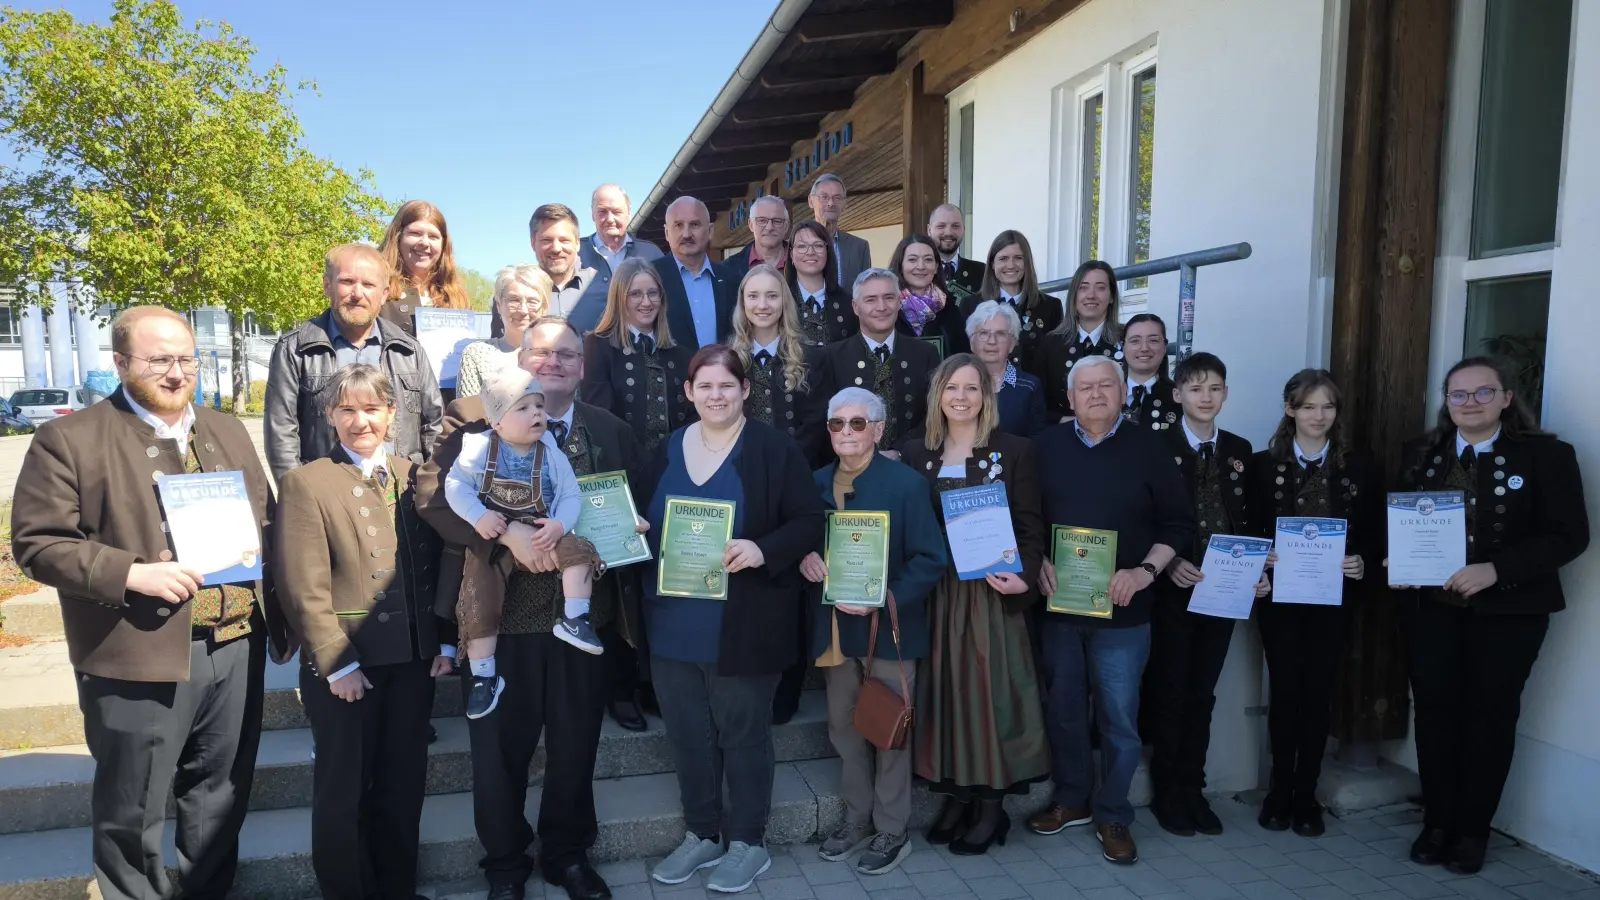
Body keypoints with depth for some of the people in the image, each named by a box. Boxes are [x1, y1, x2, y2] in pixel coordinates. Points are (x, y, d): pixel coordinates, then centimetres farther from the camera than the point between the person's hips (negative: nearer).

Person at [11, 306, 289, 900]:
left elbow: (266, 527, 13)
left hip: (236, 647, 5)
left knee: (222, 795, 19)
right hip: (140, 657, -5)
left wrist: (279, 619, 10)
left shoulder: (228, 433, 11)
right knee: (133, 810, 11)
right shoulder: (69, 440, -5)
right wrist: (131, 574, -21)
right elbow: (37, 543, -8)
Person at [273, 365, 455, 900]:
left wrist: (446, 641, 3)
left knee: (403, 785, 15)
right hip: (344, 665, -4)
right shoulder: (306, 483, -6)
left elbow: (436, 568, 9)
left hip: (414, 658, 4)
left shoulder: (413, 477, 8)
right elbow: (304, 588, -12)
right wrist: (339, 664, -14)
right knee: (343, 791, 11)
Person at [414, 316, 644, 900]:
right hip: (501, 614, -2)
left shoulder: (612, 432, 7)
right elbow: (434, 497, -13)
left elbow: (637, 511, 10)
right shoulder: (473, 419, -3)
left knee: (576, 747, 15)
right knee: (500, 749, 12)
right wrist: (507, 532, -24)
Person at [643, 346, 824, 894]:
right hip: (674, 625, 5)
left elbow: (809, 521, -10)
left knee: (743, 734, 9)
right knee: (687, 735, 15)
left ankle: (749, 842, 28)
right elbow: (647, 524, 15)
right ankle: (701, 835, 35)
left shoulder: (774, 449, -7)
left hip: (741, 628, -5)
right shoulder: (667, 450, 8)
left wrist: (763, 550, -26)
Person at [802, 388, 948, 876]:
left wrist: (884, 599, -23)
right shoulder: (817, 483, 6)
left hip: (888, 626, -5)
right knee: (844, 729, 16)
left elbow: (931, 560, -14)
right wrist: (805, 558, -11)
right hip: (835, 627, 5)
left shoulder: (907, 483, -10)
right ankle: (856, 820, 34)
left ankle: (892, 831, 25)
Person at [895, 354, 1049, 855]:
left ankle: (990, 805, 15)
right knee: (944, 690, 8)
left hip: (991, 591, -3)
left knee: (989, 690, 2)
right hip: (935, 591, 3)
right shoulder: (914, 452, 6)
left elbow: (1031, 525, -3)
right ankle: (955, 797, 22)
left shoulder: (1014, 450, -1)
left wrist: (1024, 574, -19)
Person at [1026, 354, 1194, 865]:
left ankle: (1113, 816, 22)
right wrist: (1037, 561, -8)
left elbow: (1179, 525, 0)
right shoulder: (1046, 446, 3)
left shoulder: (1149, 451, -1)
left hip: (1122, 611, -2)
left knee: (1119, 718, 5)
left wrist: (1145, 571, -13)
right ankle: (1071, 799, 32)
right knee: (1064, 710, 14)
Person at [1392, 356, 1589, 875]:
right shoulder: (1420, 455, 6)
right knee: (1434, 712, 7)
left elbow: (1569, 535, -10)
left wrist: (1495, 570, -22)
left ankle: (1473, 831, 23)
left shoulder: (1546, 455, -4)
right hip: (1429, 605, 2)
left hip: (1508, 609, -2)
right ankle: (1437, 824, 22)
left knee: (1490, 717, 9)